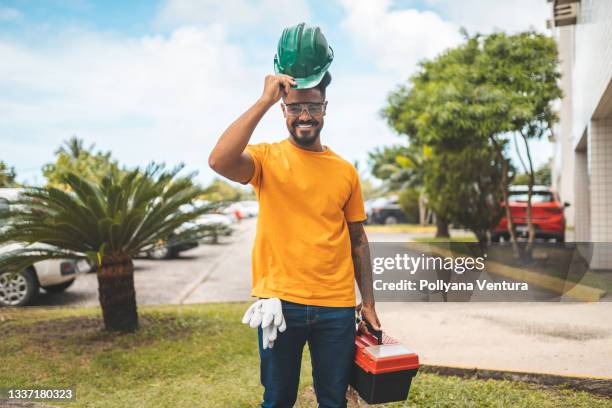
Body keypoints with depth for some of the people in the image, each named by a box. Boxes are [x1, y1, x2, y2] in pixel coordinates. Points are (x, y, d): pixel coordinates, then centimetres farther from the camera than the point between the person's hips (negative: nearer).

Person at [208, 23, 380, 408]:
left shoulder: (345, 170, 5)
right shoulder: (267, 157, -4)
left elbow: (358, 239, 10)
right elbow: (219, 161, -26)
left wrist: (368, 302, 9)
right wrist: (265, 100, -23)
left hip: (336, 305, 3)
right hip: (280, 301, -2)